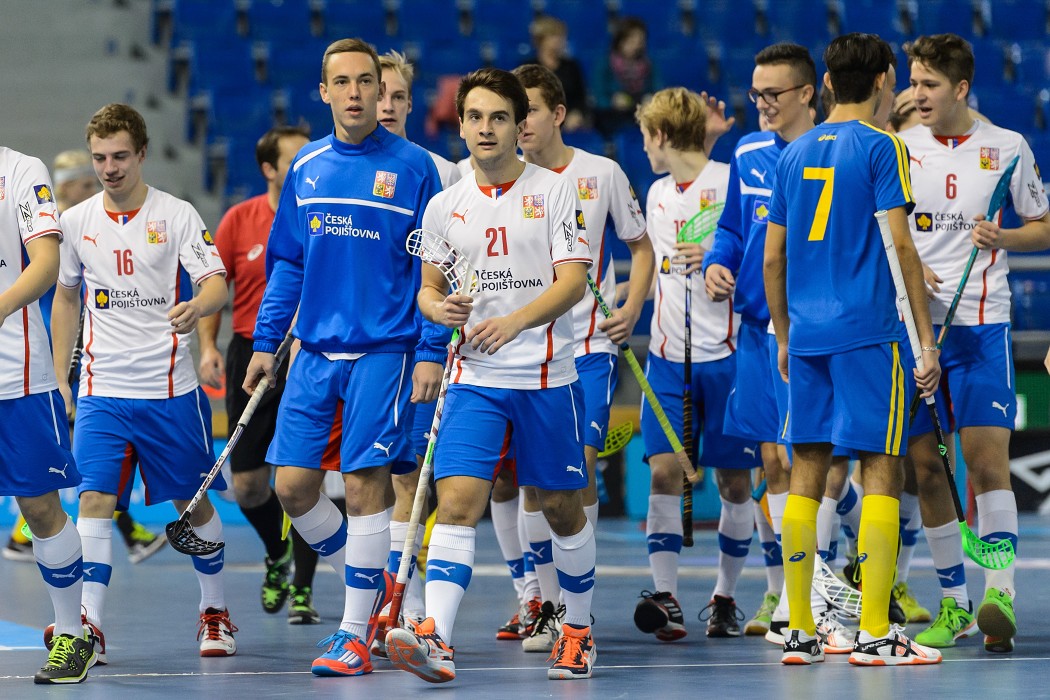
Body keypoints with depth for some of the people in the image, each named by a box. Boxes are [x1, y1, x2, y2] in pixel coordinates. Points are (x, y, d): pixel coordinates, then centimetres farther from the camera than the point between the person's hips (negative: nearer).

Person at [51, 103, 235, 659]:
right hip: (102, 391, 2)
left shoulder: (177, 215, -4)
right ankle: (89, 628, -14)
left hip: (169, 388, -2)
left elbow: (217, 283, -14)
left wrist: (197, 306, -38)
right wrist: (59, 381, 14)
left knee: (193, 502, 8)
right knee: (94, 500, -12)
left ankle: (214, 614, 25)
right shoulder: (77, 222, 5)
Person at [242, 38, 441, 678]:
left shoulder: (413, 168, -4)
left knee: (365, 485, -7)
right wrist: (265, 343, 12)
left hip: (383, 350, -5)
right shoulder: (307, 167, 9)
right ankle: (373, 585, 24)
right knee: (293, 484, 2)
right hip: (315, 351, 5)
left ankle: (355, 635, 3)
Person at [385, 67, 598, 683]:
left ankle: (579, 630, 27)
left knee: (563, 509, 8)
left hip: (546, 377, -2)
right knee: (458, 502, -14)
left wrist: (513, 320, -23)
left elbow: (574, 281, -9)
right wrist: (439, 308, -8)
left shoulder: (555, 190, -1)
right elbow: (428, 289, 17)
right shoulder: (445, 206, 9)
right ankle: (437, 640, -24)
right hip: (474, 378, 2)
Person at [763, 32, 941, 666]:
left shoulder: (796, 152, 13)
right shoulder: (880, 148, -4)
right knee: (881, 473, -3)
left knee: (806, 478, 7)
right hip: (868, 331, -6)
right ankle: (874, 634, -7)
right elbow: (900, 246, -10)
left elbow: (772, 258, 15)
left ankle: (800, 632, 7)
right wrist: (927, 340, -8)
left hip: (807, 335, 6)